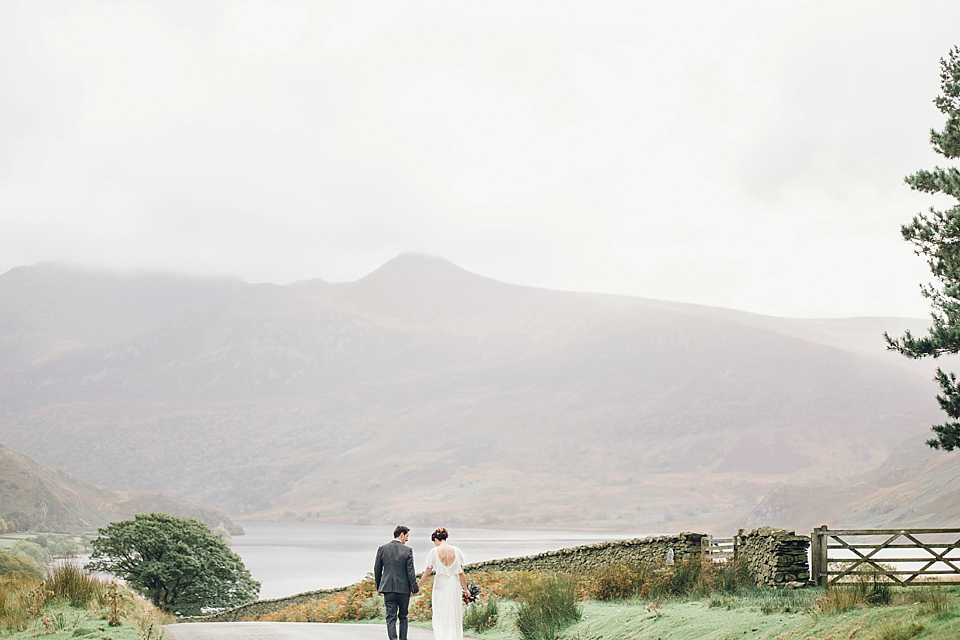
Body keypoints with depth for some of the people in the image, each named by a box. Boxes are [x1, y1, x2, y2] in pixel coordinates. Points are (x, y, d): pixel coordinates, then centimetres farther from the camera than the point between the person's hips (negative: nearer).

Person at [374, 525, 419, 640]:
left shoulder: (382, 548, 1)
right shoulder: (408, 550, -7)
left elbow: (377, 569, 7)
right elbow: (410, 571, -7)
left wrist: (378, 585, 19)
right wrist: (414, 587, 2)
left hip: (388, 588, 1)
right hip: (403, 588, -1)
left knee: (391, 617, 0)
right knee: (403, 617, 14)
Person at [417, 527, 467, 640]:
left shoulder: (434, 551, -6)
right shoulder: (456, 551, 0)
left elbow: (427, 572, -2)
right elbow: (461, 572, 1)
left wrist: (418, 585, 9)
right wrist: (465, 588, 12)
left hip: (440, 585, -2)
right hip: (454, 585, 2)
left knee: (440, 617, 5)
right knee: (454, 617, 10)